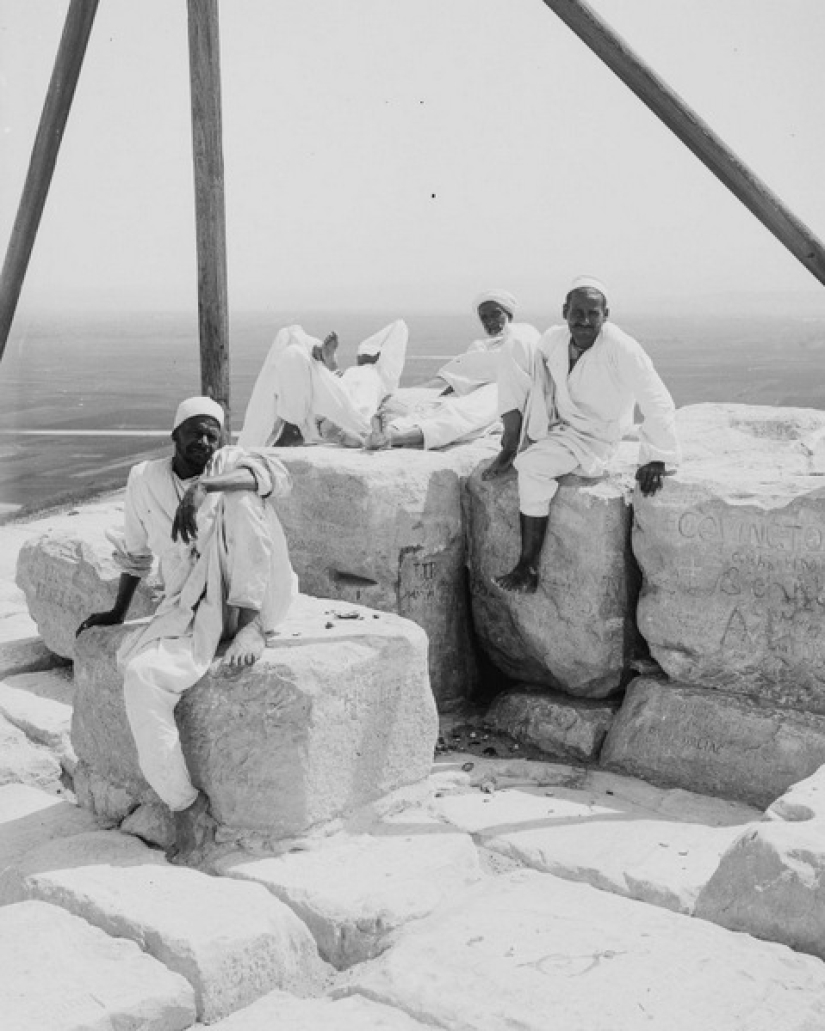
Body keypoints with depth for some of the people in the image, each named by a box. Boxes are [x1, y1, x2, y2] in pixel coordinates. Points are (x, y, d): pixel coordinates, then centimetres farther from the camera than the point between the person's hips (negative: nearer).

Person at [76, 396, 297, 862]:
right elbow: (136, 552, 24)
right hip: (189, 609, 2)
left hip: (254, 596, -2)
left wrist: (204, 487, -32)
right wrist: (118, 612, 25)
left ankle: (251, 626, -24)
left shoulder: (230, 463, 3)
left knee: (240, 492, -24)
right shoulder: (146, 479, 11)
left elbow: (278, 475, -21)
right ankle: (188, 809, -18)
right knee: (141, 676, -28)